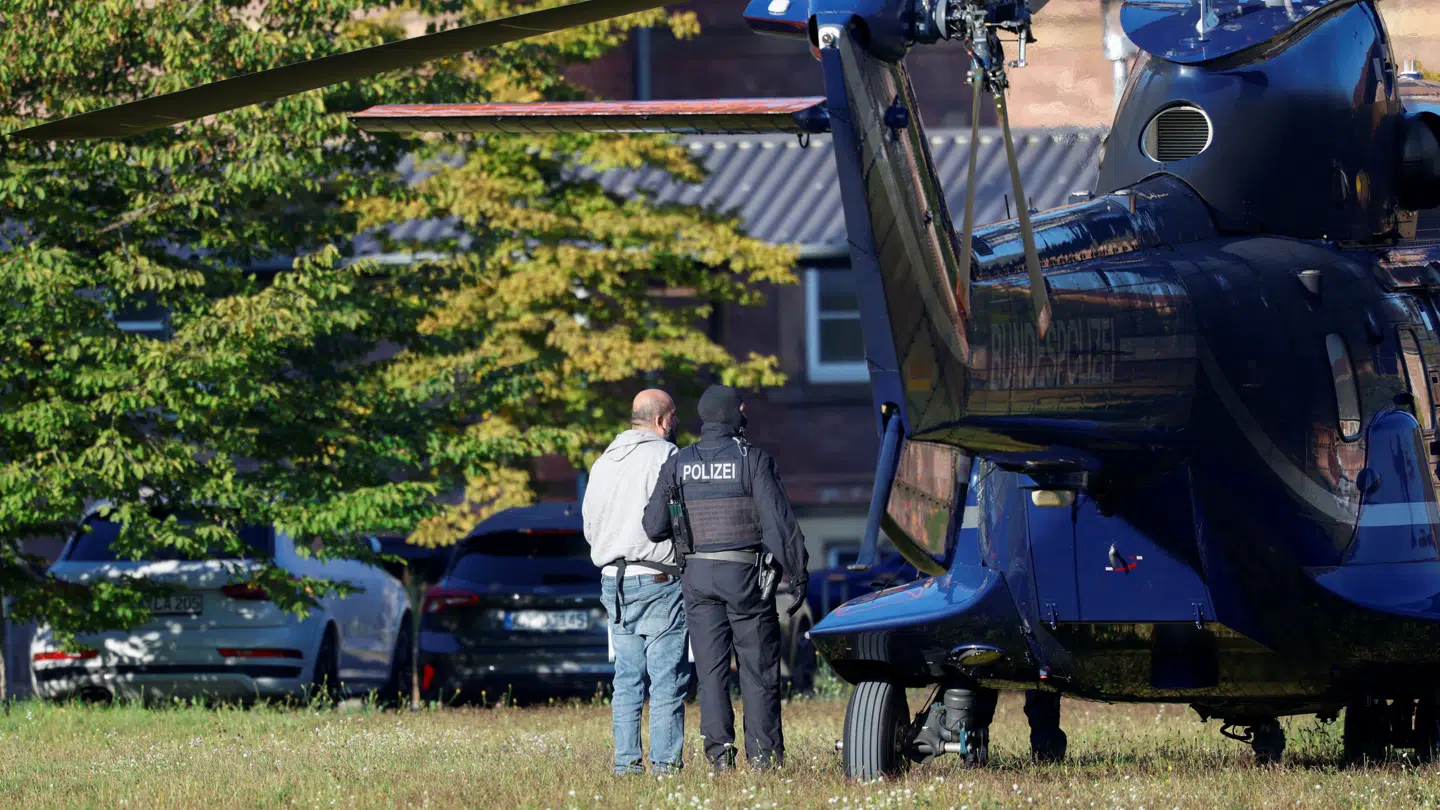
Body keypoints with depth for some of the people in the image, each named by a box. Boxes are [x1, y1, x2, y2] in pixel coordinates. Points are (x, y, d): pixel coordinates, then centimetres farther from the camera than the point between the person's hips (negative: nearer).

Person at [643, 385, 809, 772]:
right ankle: (763, 754, 0)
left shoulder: (678, 464, 4)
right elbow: (779, 520, -10)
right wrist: (799, 573, -6)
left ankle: (719, 750, -1)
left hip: (698, 577, 3)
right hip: (745, 573, -3)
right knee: (758, 666, 2)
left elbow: (654, 526, 1)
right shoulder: (753, 460, -7)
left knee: (711, 668, 6)